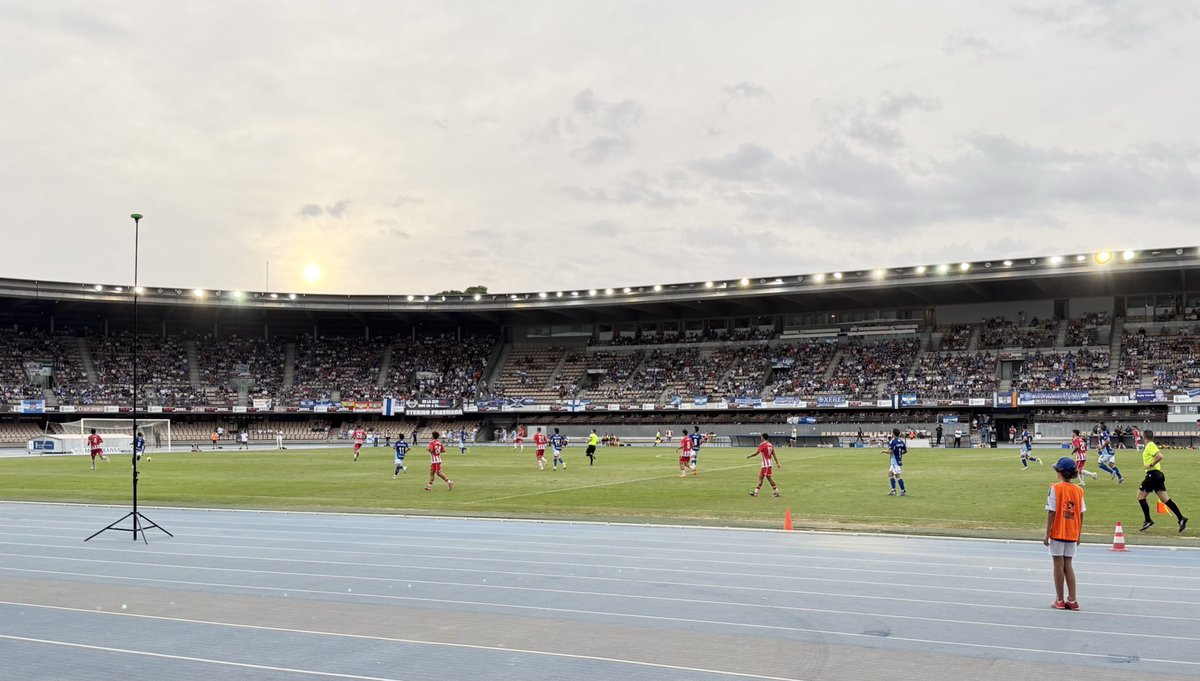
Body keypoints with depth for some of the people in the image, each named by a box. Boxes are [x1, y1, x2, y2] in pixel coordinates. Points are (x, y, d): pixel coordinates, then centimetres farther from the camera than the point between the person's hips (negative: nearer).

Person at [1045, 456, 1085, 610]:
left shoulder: (1055, 488, -11)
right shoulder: (1078, 490, 3)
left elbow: (1051, 512, -12)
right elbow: (1081, 515, 4)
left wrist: (1047, 533, -7)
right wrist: (1078, 535, 13)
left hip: (1057, 533, -4)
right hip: (1072, 534, 4)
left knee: (1058, 565, 5)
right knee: (1068, 565, 12)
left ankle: (1060, 600, 10)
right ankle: (1072, 600, 10)